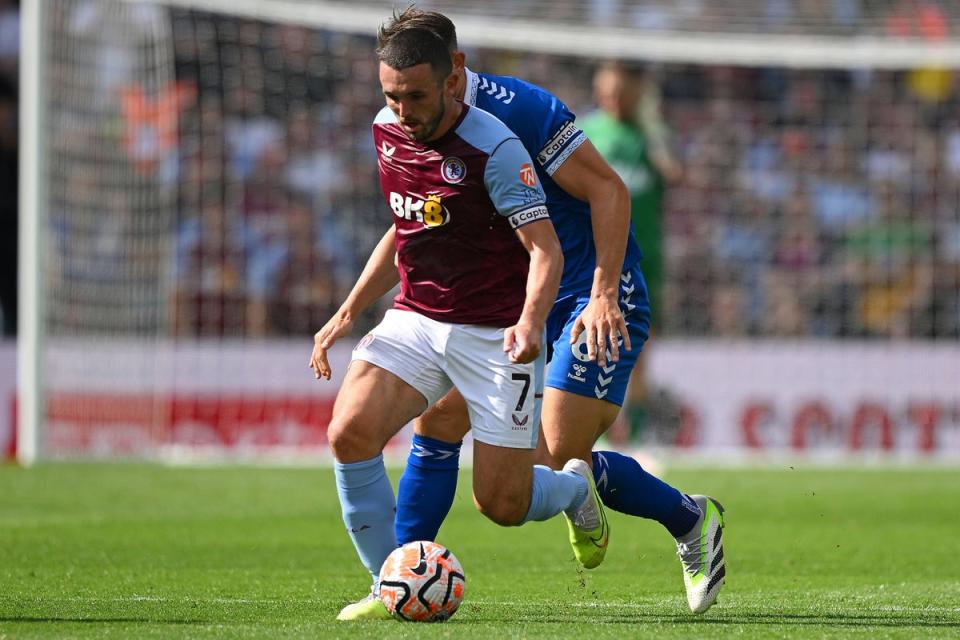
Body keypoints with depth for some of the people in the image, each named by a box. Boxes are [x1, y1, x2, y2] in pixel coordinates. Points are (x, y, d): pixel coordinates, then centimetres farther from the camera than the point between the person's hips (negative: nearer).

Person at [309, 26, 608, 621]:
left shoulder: (494, 147, -18)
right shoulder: (386, 131, 2)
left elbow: (546, 248, -22)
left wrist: (531, 323, -39)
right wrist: (348, 314, 21)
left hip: (496, 334, -5)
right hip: (415, 319, 5)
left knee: (502, 504, -4)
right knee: (350, 434, -20)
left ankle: (575, 487, 33)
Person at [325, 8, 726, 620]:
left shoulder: (517, 109, -21)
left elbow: (609, 190, -19)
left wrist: (603, 295, -25)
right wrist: (352, 310, 9)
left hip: (592, 295, -7)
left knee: (556, 462, -13)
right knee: (438, 418, -6)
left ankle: (690, 519, 10)